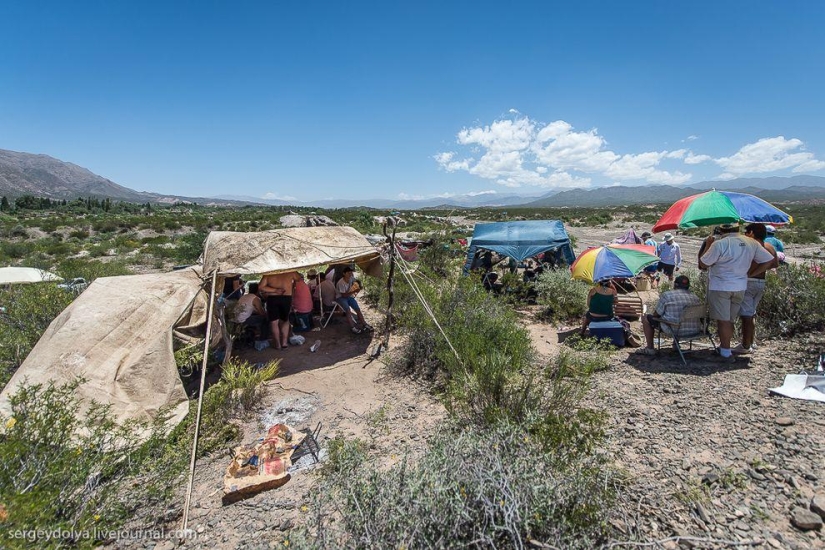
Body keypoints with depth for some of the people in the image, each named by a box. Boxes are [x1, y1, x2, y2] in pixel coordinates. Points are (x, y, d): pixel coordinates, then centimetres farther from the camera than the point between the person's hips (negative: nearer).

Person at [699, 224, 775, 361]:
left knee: (723, 320, 0)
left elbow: (703, 264, -12)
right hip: (740, 287, 6)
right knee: (730, 320, 16)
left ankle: (726, 352, 3)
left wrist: (708, 245, -2)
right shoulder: (751, 243, 2)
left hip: (719, 287, -6)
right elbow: (769, 260, 8)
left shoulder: (719, 244, -17)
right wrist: (750, 274, 9)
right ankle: (724, 346, 27)